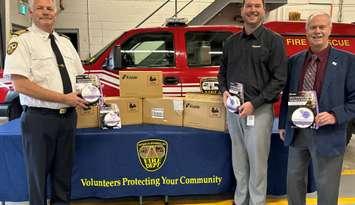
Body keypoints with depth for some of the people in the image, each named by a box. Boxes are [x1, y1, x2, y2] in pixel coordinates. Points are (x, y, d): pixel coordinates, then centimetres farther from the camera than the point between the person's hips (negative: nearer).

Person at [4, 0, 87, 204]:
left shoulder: (66, 42, 13)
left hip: (69, 117, 6)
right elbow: (21, 85, -17)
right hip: (39, 118, -6)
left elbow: (79, 76, 22)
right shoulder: (22, 41, -7)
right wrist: (64, 98, -19)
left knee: (64, 173, 17)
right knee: (38, 174, 8)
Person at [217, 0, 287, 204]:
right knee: (239, 162, 13)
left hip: (259, 110, -4)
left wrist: (254, 103, -16)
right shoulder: (231, 41, 11)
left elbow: (279, 79, -9)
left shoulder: (274, 41, -3)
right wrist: (224, 91, 0)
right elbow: (223, 71, 20)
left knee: (257, 162, 2)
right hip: (233, 109, 5)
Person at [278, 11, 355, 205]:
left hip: (327, 135, -4)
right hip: (297, 132, 4)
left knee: (326, 187, 8)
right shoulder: (294, 61, 6)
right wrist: (283, 124, 12)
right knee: (294, 180, 18)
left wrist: (335, 115, -19)